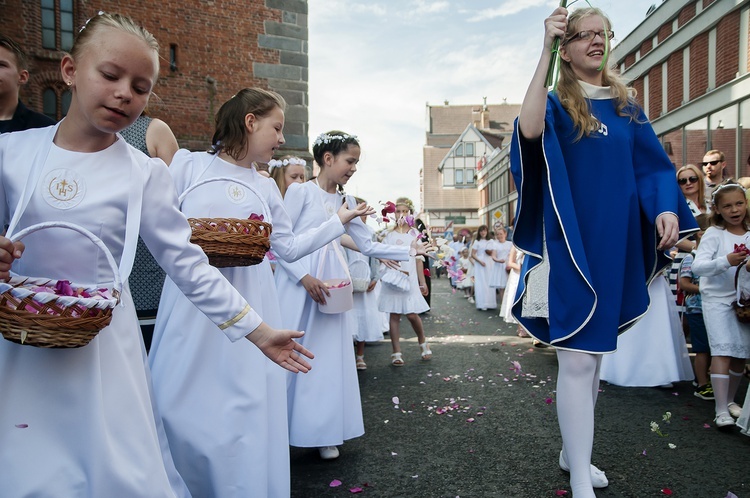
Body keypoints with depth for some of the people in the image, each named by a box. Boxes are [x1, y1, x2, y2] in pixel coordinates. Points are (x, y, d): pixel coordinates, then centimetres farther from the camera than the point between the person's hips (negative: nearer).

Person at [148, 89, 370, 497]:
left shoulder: (266, 189, 15)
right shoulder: (189, 164, 4)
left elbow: (289, 248, 14)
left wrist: (339, 221, 14)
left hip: (246, 311, 3)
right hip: (191, 309, -3)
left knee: (243, 410, 3)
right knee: (181, 406, 2)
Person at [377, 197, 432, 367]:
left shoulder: (414, 233, 7)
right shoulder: (389, 234, 5)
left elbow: (418, 259, 9)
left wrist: (422, 282, 8)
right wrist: (396, 270, -12)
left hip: (410, 278, 0)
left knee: (412, 314, -5)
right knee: (394, 315, 2)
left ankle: (423, 343, 23)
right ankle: (396, 353, 9)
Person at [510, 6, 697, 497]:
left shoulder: (627, 106, 14)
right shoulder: (556, 103, 0)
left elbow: (653, 165, 10)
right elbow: (529, 130, -24)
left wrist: (666, 208, -9)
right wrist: (546, 52, -21)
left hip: (617, 246, 6)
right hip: (571, 246, -5)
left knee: (596, 352, 14)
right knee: (578, 358, -8)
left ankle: (574, 452, 32)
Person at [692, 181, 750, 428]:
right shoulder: (714, 234, -8)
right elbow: (697, 266, -19)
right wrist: (725, 261, -32)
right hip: (717, 299, -4)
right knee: (723, 352, -10)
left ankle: (730, 400, 27)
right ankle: (721, 410, -8)